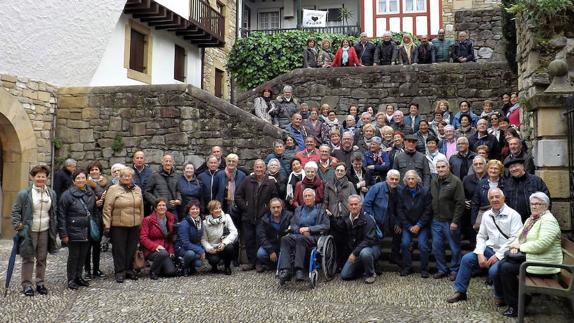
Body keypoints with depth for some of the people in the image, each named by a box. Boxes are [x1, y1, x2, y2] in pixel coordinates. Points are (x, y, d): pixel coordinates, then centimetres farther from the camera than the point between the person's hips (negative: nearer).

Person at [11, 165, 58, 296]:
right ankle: (26, 284, 11)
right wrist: (18, 226, -11)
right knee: (28, 259, 2)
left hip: (45, 231, 4)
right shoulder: (24, 193, -5)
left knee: (42, 259, 10)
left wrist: (54, 230, 10)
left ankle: (40, 283, 21)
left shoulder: (51, 193, 9)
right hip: (29, 231, -3)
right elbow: (15, 211, -1)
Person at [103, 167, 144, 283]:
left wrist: (141, 223, 14)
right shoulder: (113, 189, -3)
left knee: (131, 249, 10)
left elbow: (141, 208, 16)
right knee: (119, 249, 2)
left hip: (134, 226, 4)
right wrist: (107, 226, -10)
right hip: (118, 226, -4)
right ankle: (120, 272, 12)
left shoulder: (137, 190, 12)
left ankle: (129, 270, 23)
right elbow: (107, 208, -6)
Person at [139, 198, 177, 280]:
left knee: (171, 272, -15)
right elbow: (143, 238, -11)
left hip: (166, 249, 4)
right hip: (151, 251, -4)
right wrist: (155, 246, -23)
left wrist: (171, 250, 1)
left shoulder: (171, 219, 9)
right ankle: (153, 272, -9)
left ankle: (159, 268, 20)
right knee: (163, 253, -37)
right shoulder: (147, 220, -5)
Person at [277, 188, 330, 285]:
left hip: (314, 238, -3)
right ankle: (285, 270, -43)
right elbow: (292, 225, 19)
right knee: (285, 239, -32)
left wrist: (309, 229, -7)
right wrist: (300, 230, -4)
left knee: (300, 239, -39)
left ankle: (299, 269, -47)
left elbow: (326, 226, 2)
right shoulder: (298, 209, 28)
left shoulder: (320, 210, 15)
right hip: (298, 236, 4)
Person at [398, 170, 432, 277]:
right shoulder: (401, 192, -2)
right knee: (405, 243, -12)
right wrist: (409, 226, -7)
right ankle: (407, 268, 3)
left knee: (423, 245, -14)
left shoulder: (425, 191, -8)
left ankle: (424, 269, -1)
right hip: (407, 224, 2)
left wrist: (419, 225, -12)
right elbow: (400, 211, -1)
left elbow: (428, 210, -7)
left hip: (422, 224, -2)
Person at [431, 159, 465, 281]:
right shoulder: (433, 182, 9)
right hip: (436, 221, 6)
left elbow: (460, 203, -13)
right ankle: (442, 269, 23)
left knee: (455, 248, 5)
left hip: (450, 222, -6)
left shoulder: (456, 182, -10)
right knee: (436, 247, 9)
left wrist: (455, 221, -16)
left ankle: (454, 270, 20)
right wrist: (432, 217, 9)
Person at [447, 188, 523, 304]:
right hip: (489, 250, 6)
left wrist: (498, 255, -18)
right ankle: (460, 291, 2)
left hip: (505, 252, -6)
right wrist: (480, 254, -6)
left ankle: (500, 296, 0)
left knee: (494, 271, -30)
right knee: (467, 259, -12)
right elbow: (481, 236, 12)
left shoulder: (513, 215, -7)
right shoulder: (486, 215, 11)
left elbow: (515, 239, -15)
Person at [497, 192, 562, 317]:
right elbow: (520, 235, 17)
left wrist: (521, 246, -18)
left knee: (506, 268, -17)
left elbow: (542, 244, -28)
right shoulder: (531, 219, 16)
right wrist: (516, 243, -7)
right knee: (502, 264, -5)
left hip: (542, 265, -9)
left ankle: (515, 306, -5)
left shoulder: (548, 220, -16)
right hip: (528, 257, 9)